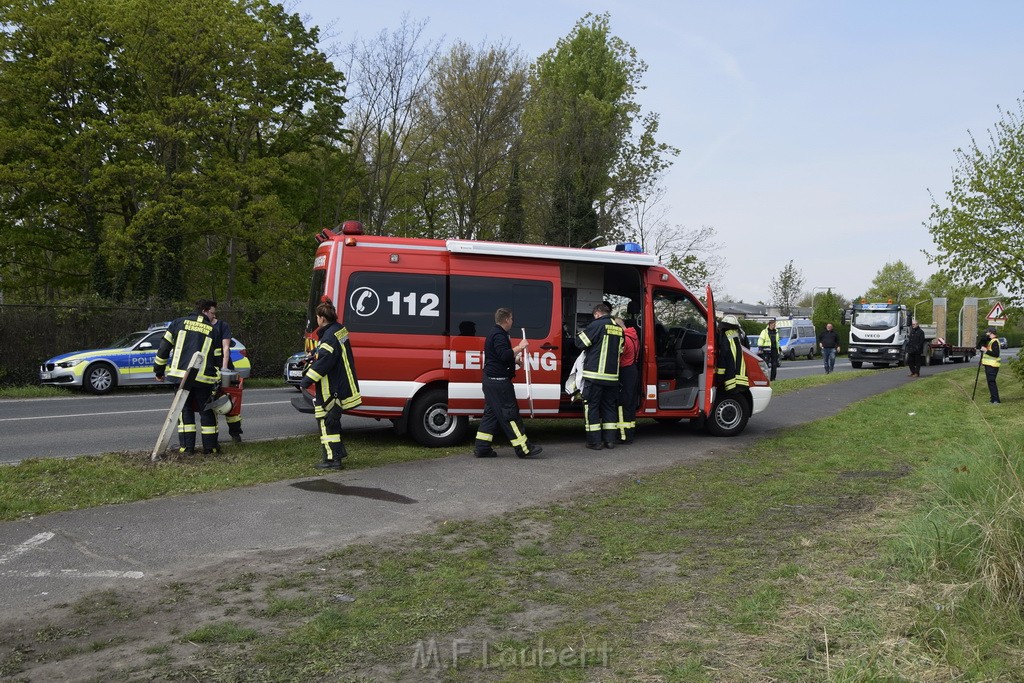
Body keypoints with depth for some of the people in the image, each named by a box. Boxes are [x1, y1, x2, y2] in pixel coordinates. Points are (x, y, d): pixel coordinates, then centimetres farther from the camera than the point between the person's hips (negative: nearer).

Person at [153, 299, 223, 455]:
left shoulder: (178, 323, 8)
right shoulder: (213, 330, 6)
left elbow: (164, 348, 7)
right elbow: (216, 359, 7)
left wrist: (159, 370, 16)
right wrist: (217, 384, 13)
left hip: (180, 374, 1)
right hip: (203, 378, -1)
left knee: (185, 409, 12)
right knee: (207, 411, 11)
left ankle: (187, 447, 8)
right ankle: (210, 447, 14)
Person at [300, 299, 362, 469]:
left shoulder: (330, 337, -22)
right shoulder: (340, 330, 10)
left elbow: (322, 362, -25)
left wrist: (306, 381, -21)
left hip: (330, 390, -10)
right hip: (341, 386, 10)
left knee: (326, 421, -4)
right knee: (333, 419, 23)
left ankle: (332, 459, -1)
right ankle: (339, 451, 35)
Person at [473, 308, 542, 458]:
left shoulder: (494, 334, 19)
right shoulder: (499, 335, -15)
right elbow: (505, 355, -27)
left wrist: (515, 360, 24)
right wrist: (520, 347, -17)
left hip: (491, 380, 11)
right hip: (499, 381, -11)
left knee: (491, 413, 12)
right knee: (510, 413, -7)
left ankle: (482, 448, 11)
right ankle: (523, 448, -3)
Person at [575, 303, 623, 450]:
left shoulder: (597, 325, -9)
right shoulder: (619, 328, 11)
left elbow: (580, 343, -6)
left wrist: (581, 332, 13)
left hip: (595, 374, -6)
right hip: (612, 376, 6)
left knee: (591, 406, 2)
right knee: (609, 406, 15)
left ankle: (594, 441, 1)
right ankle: (610, 440, 14)